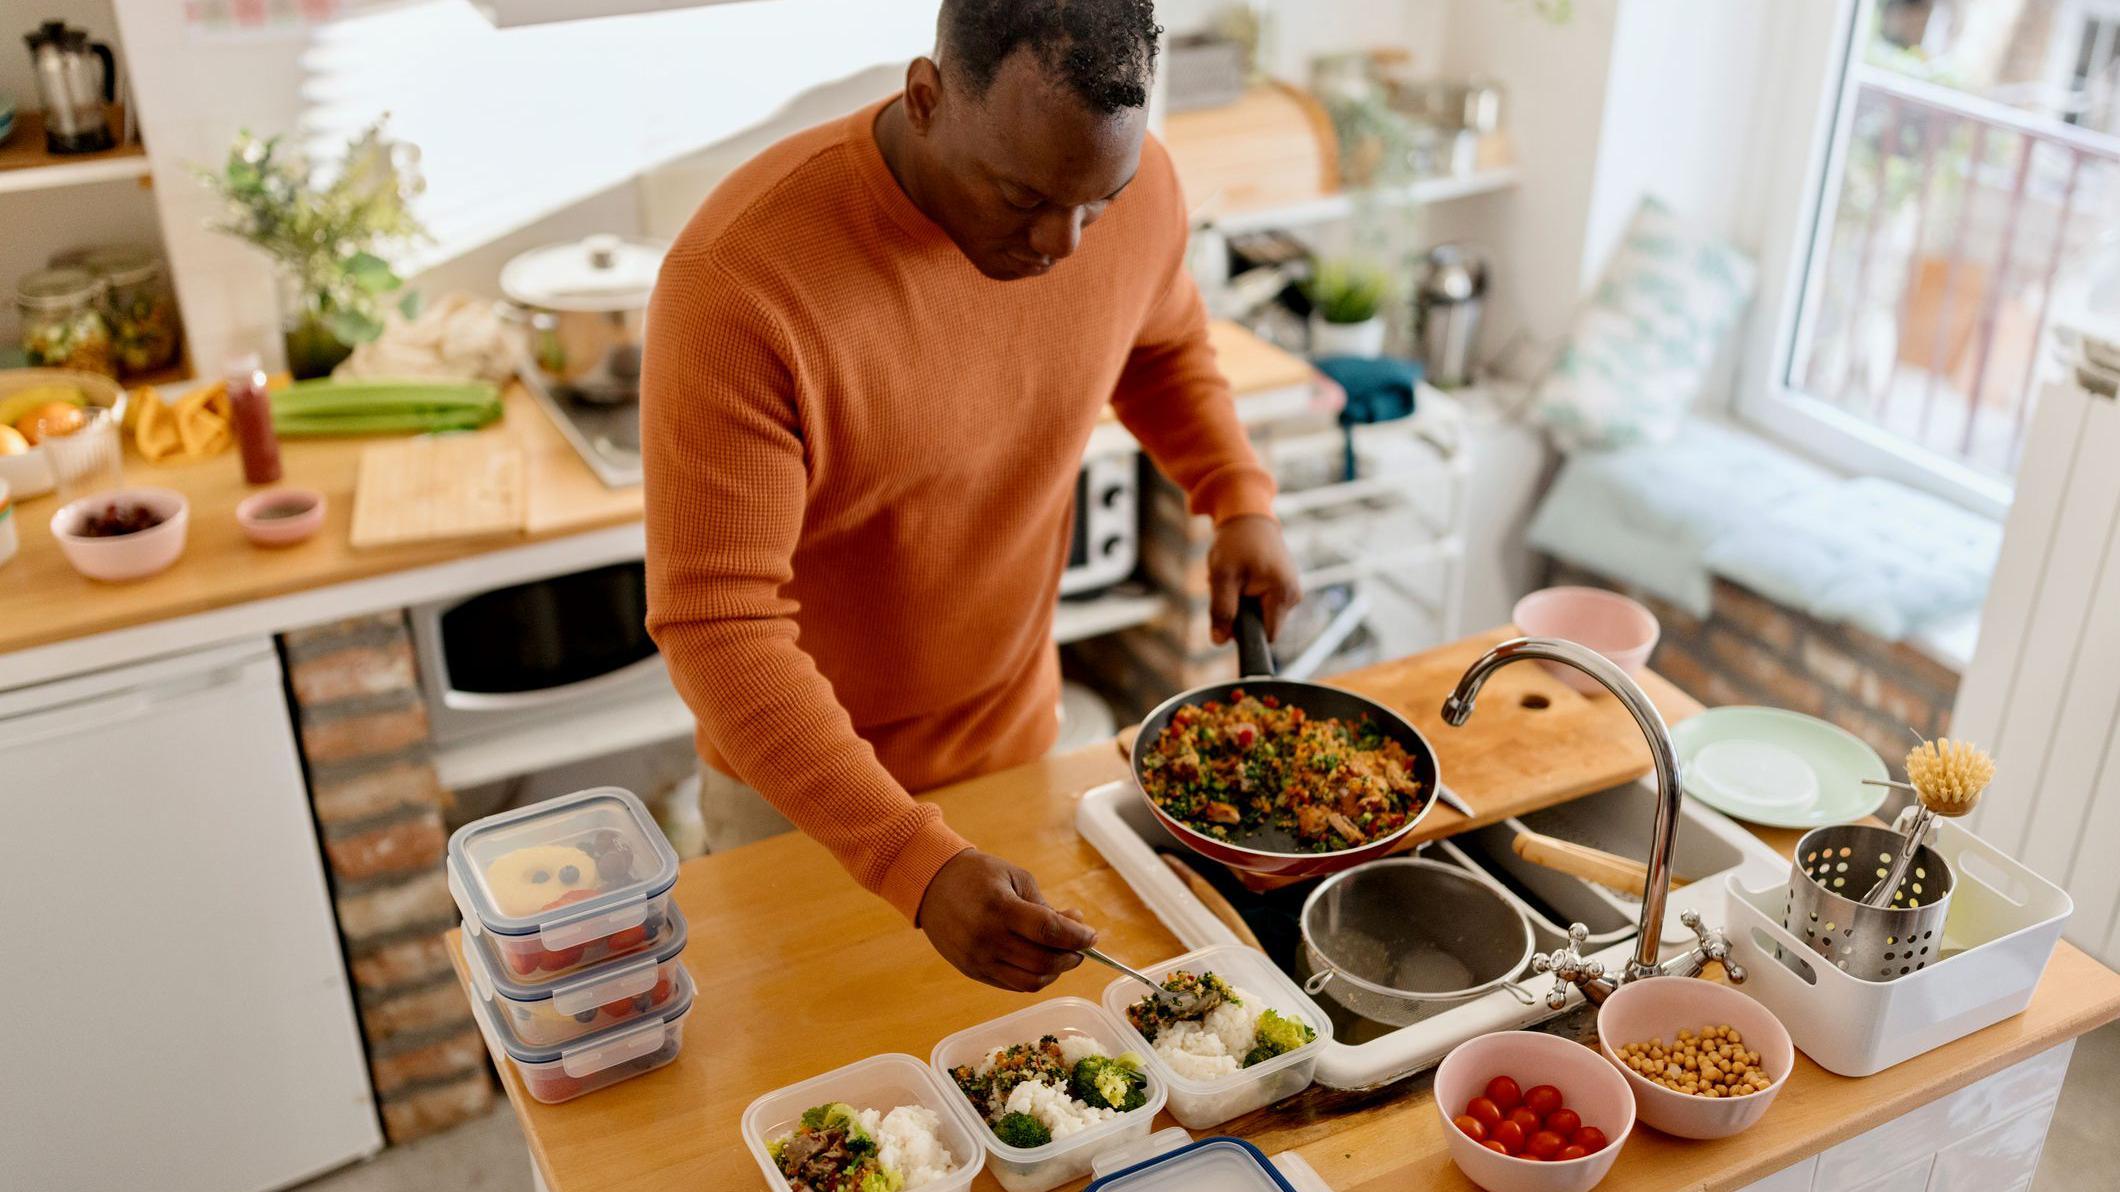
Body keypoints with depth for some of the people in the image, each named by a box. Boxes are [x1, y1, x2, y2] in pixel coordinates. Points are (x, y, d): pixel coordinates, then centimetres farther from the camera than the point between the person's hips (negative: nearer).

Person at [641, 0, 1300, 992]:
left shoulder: (1134, 185, -16)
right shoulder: (739, 280, -33)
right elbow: (717, 627, -33)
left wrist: (1242, 500, -10)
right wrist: (920, 868, -42)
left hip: (1014, 746, 4)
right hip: (798, 793, -4)